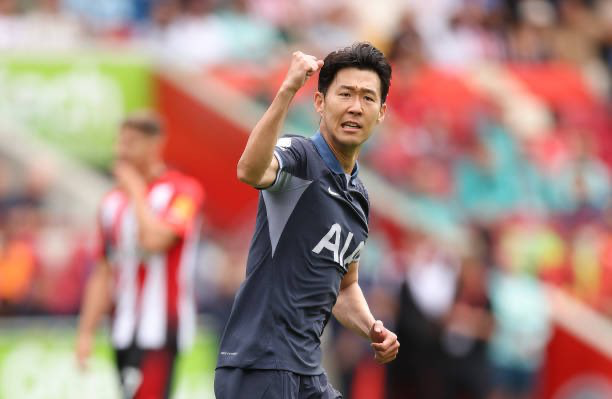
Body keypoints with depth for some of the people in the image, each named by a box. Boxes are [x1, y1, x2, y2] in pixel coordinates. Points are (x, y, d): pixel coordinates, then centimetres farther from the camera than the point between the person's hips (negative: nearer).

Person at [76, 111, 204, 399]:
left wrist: (136, 191, -9)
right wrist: (86, 332, 14)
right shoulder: (114, 202, 14)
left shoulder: (182, 191, -5)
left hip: (159, 330, -7)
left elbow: (155, 240, -23)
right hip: (123, 331, 7)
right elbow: (103, 273, 18)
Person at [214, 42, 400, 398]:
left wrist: (373, 329, 10)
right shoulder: (298, 156, -7)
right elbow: (250, 171, -32)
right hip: (259, 366, -9)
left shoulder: (359, 198, 19)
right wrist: (288, 90, -42)